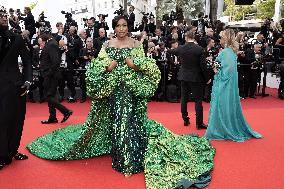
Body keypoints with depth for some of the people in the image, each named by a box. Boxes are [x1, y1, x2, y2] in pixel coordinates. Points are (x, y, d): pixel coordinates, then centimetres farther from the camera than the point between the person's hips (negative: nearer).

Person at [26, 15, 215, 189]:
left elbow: (149, 68, 1)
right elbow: (95, 68, 5)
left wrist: (136, 65, -17)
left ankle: (130, 162, 7)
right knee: (115, 122, 5)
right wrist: (107, 66, -13)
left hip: (132, 89, -2)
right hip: (112, 89, 2)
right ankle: (118, 158, 22)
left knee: (130, 121, -3)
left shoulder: (136, 44, 4)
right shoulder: (107, 45, 7)